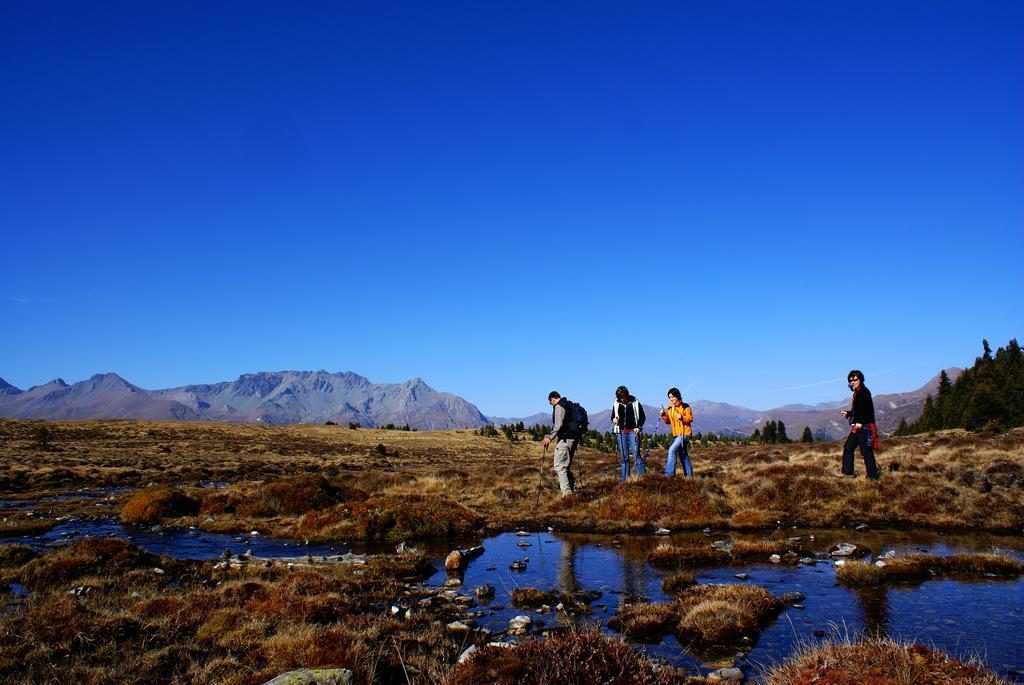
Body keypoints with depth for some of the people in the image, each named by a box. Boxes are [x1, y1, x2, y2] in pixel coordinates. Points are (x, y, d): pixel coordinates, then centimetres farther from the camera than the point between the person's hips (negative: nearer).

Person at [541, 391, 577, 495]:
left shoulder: (559, 406, -10)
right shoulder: (570, 404, 19)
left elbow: (558, 424, -20)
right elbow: (573, 422, 20)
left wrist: (550, 437, -19)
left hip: (564, 439, -9)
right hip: (573, 438, 10)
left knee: (559, 466, -8)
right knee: (567, 466, 17)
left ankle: (566, 491, -13)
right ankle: (573, 489, 20)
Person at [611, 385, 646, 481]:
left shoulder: (635, 403, 0)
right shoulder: (616, 404, 7)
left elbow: (642, 417, 6)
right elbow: (613, 416, 18)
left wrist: (638, 427, -7)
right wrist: (614, 419, -5)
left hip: (633, 431, -3)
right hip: (621, 432, 3)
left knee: (636, 455, -10)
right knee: (624, 457, 6)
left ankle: (641, 476, -4)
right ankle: (625, 479, 10)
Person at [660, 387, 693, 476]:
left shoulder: (685, 406, -9)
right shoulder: (670, 408, 12)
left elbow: (690, 418, -13)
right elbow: (668, 421, 14)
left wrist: (682, 418, -29)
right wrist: (664, 415, -3)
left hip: (684, 433, -8)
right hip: (676, 434, 8)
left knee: (672, 450, -19)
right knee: (683, 454, 14)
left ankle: (669, 473, -18)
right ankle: (688, 474, 24)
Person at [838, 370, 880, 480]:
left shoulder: (864, 392, -11)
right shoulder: (857, 393, 18)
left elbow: (867, 410, -20)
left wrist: (861, 422, -25)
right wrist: (848, 413, 13)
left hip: (864, 426, -10)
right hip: (857, 427, 10)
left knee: (866, 451, -7)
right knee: (848, 447, 12)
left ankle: (873, 476, -1)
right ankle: (847, 472, 18)